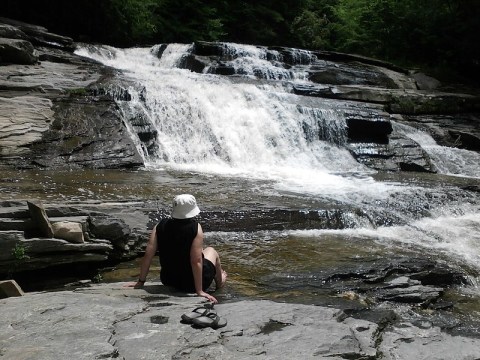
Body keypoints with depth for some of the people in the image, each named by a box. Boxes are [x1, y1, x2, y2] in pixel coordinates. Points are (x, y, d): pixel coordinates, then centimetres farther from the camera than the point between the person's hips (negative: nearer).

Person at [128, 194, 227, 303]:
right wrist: (199, 291, -20)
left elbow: (148, 254, -9)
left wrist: (141, 281, 1)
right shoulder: (195, 228, -22)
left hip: (167, 281, 4)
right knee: (211, 250, 24)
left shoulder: (160, 226, -10)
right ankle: (219, 282, 49)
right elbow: (196, 261, -25)